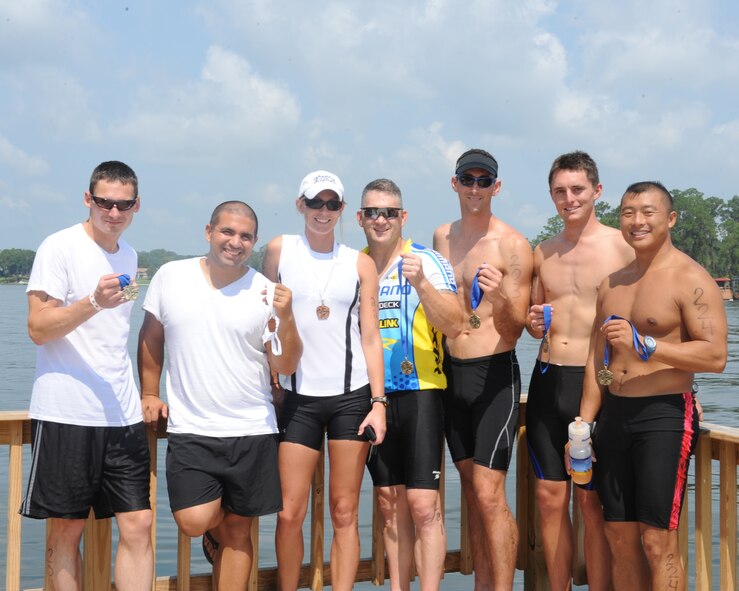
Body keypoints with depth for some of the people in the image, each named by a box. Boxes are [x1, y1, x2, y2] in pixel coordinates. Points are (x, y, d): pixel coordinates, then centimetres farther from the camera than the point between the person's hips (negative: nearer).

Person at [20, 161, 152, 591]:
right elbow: (39, 329, -12)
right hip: (67, 413, -5)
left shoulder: (129, 255, 14)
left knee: (138, 525, 0)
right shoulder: (60, 248, -5)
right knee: (66, 531, 4)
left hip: (123, 415, 6)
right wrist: (94, 302, -26)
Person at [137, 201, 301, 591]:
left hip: (252, 431, 0)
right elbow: (151, 336, 15)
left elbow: (285, 365, -3)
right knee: (194, 521, -12)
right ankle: (217, 535, 24)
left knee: (238, 531, 6)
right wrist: (149, 393, 13)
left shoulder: (266, 293, -2)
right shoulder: (171, 277, 2)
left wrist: (286, 318, -18)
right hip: (189, 430, 0)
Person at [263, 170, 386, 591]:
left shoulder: (361, 263, 6)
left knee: (345, 513, 3)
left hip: (353, 396, 0)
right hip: (300, 397, 0)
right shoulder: (280, 250, 4)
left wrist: (379, 402, -1)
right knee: (290, 514, -2)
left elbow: (371, 337, 5)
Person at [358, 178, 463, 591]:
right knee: (391, 505, 12)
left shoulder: (427, 262, -5)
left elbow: (454, 326, -14)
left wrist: (421, 284, -26)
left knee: (423, 505, -8)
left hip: (419, 392, -5)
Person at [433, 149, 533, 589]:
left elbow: (513, 330, -12)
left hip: (495, 374, -6)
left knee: (489, 494, -11)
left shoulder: (513, 246, -9)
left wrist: (500, 298, -29)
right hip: (452, 373, 6)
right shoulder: (441, 237, 10)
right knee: (472, 490, 12)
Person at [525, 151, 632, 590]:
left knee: (593, 500, 1)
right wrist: (533, 323, 0)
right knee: (551, 497, 9)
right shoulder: (543, 253, 12)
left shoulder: (623, 246, -4)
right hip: (547, 380, 5)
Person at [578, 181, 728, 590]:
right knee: (619, 536, 10)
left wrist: (644, 345, -24)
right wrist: (584, 423, 12)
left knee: (657, 540, -6)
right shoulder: (612, 283, 15)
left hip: (665, 415, -7)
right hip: (614, 415, 7)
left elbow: (716, 356, -16)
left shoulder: (690, 279, -8)